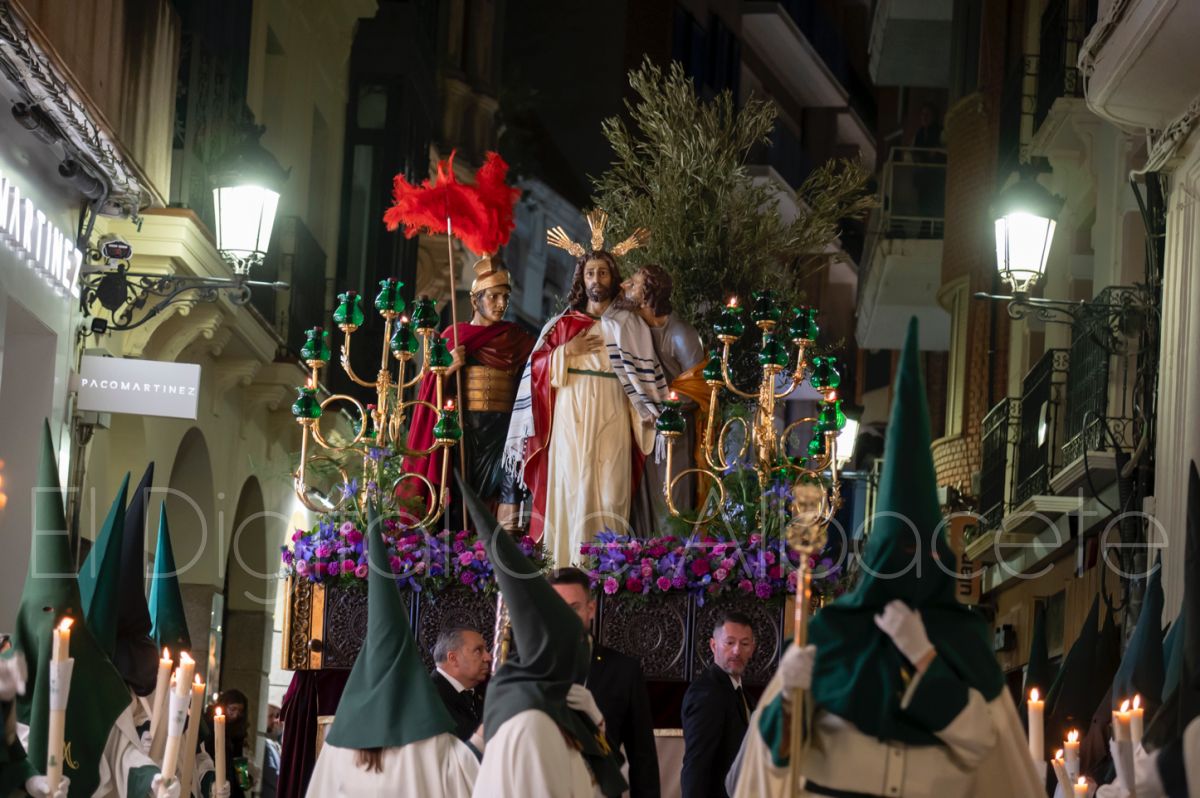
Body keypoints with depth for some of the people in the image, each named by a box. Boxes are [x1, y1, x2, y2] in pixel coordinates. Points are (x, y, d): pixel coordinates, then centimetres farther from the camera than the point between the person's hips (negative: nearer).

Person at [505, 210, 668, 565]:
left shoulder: (628, 325, 10)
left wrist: (649, 412, -8)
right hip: (570, 417, 1)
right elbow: (537, 369, 8)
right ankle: (567, 562, -5)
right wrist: (566, 351, -6)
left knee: (609, 492, -6)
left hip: (611, 417, -1)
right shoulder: (562, 324, 13)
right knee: (570, 488, -5)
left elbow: (645, 374, 3)